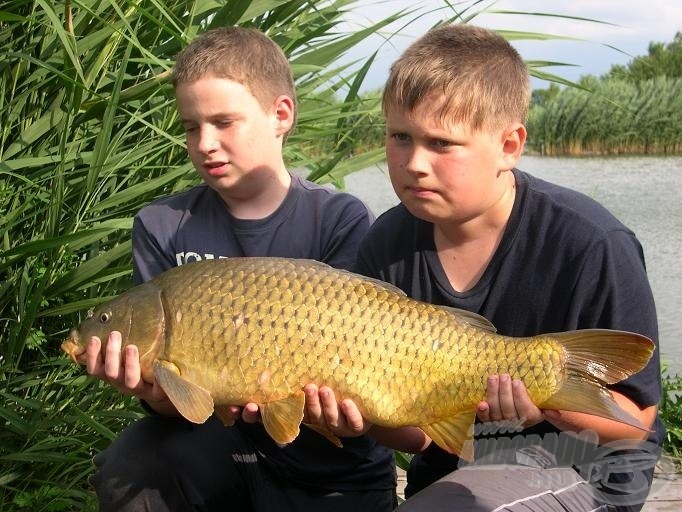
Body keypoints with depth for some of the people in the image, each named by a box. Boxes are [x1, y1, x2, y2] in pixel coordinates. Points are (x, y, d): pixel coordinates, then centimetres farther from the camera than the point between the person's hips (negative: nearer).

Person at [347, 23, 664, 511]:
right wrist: (362, 415, -28)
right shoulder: (387, 246, -11)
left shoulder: (590, 245, -24)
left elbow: (634, 421, -15)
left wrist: (551, 403, -34)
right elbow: (415, 433, -6)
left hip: (582, 466, -4)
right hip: (449, 468, 5)